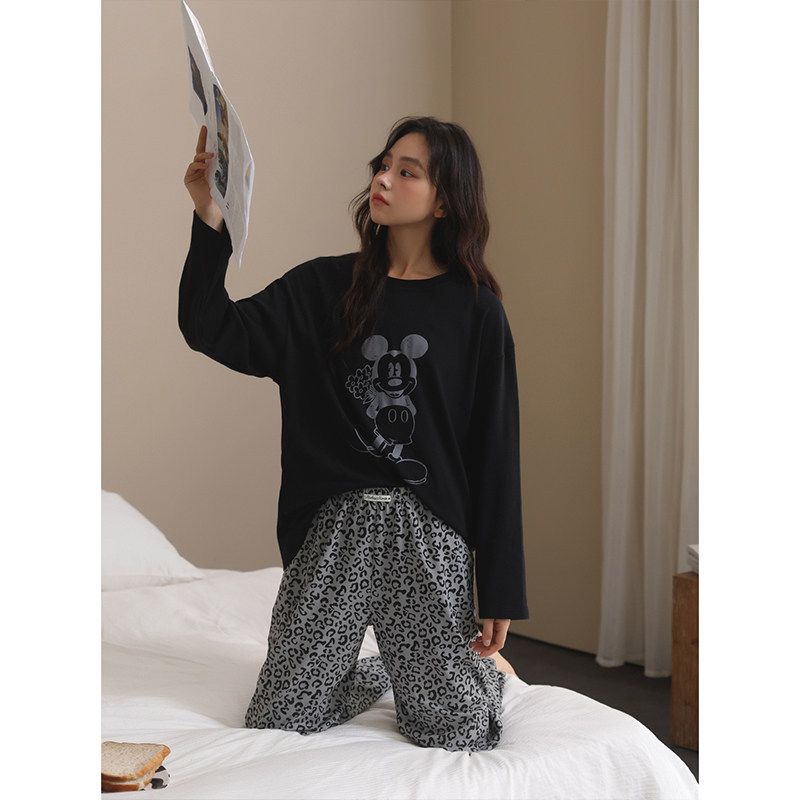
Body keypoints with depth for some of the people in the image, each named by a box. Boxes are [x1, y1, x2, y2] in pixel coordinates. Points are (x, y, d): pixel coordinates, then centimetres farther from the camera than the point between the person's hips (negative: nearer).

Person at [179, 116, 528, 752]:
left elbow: (497, 450, 0)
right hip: (333, 526, 2)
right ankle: (381, 673, 32)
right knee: (276, 721, 3)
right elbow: (216, 332, -3)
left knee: (456, 733, -3)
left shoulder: (475, 310, 1)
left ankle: (485, 667, 31)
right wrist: (210, 221, -17)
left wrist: (500, 594, -2)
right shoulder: (323, 287, 7)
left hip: (428, 532, -2)